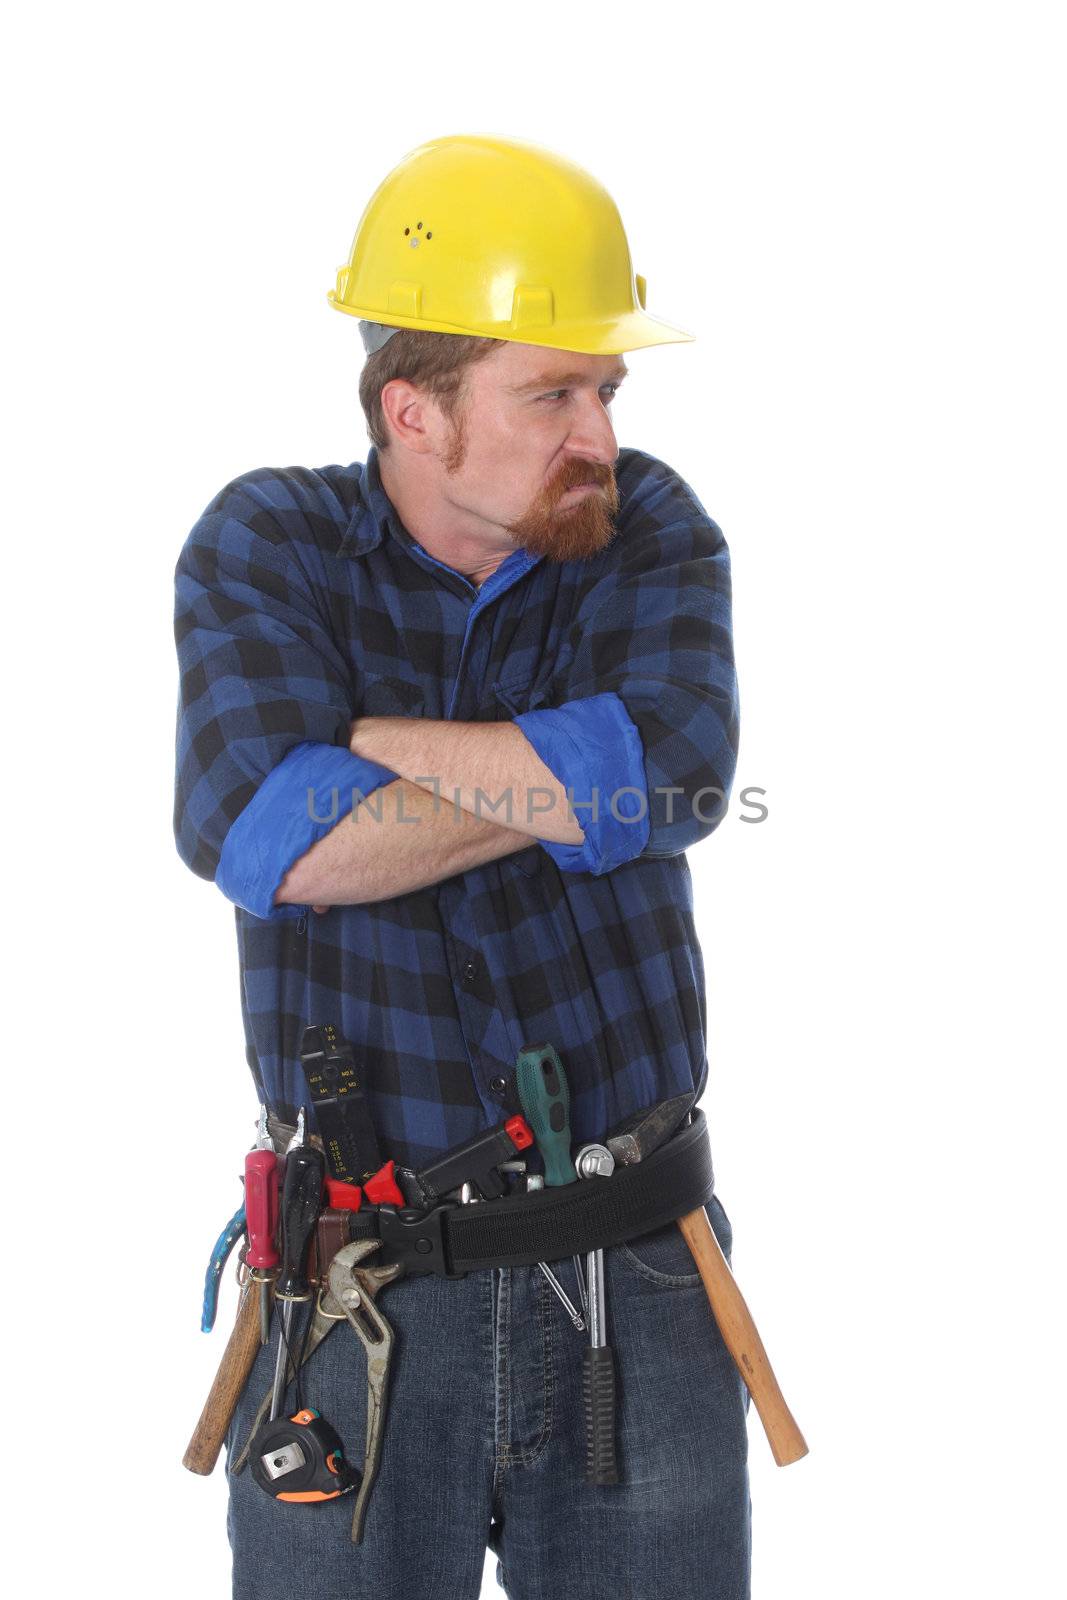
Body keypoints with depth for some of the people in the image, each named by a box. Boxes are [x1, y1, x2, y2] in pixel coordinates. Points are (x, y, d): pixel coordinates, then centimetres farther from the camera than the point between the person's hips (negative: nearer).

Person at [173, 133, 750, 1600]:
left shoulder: (650, 533, 0)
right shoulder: (266, 547, -3)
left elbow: (675, 772, -20)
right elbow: (266, 842, -21)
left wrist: (361, 738, -15)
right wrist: (576, 777, -14)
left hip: (634, 1292, 2)